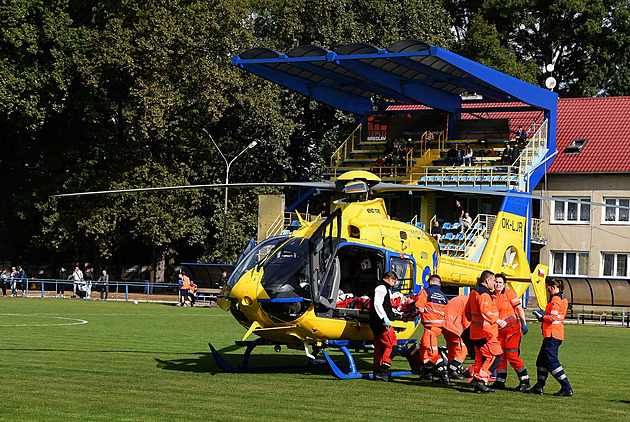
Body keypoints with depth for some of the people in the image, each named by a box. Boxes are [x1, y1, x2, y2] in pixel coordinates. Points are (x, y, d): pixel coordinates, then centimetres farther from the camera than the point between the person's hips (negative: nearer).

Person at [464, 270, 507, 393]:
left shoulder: (474, 292, 16)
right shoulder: (484, 294, -16)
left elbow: (467, 310, 25)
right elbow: (485, 311, -26)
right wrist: (498, 321, -20)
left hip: (476, 331, 10)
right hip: (485, 332, -10)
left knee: (480, 357, 12)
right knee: (495, 355, -8)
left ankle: (478, 386, 13)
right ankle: (480, 379, -12)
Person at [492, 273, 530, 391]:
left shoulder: (509, 293, -6)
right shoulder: (492, 296, 9)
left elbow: (519, 308, -6)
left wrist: (523, 324, -10)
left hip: (512, 327, -6)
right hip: (499, 330, 6)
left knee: (512, 356, -10)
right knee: (500, 355, 4)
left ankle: (525, 380, -1)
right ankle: (500, 381, 12)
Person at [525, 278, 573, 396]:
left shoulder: (556, 299, -15)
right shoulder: (563, 298, 16)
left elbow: (553, 317, -22)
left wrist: (542, 316, -6)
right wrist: (543, 316, 12)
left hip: (552, 335, -10)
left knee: (552, 362, -8)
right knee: (542, 361, 15)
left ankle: (567, 388, -9)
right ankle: (539, 387, 21)